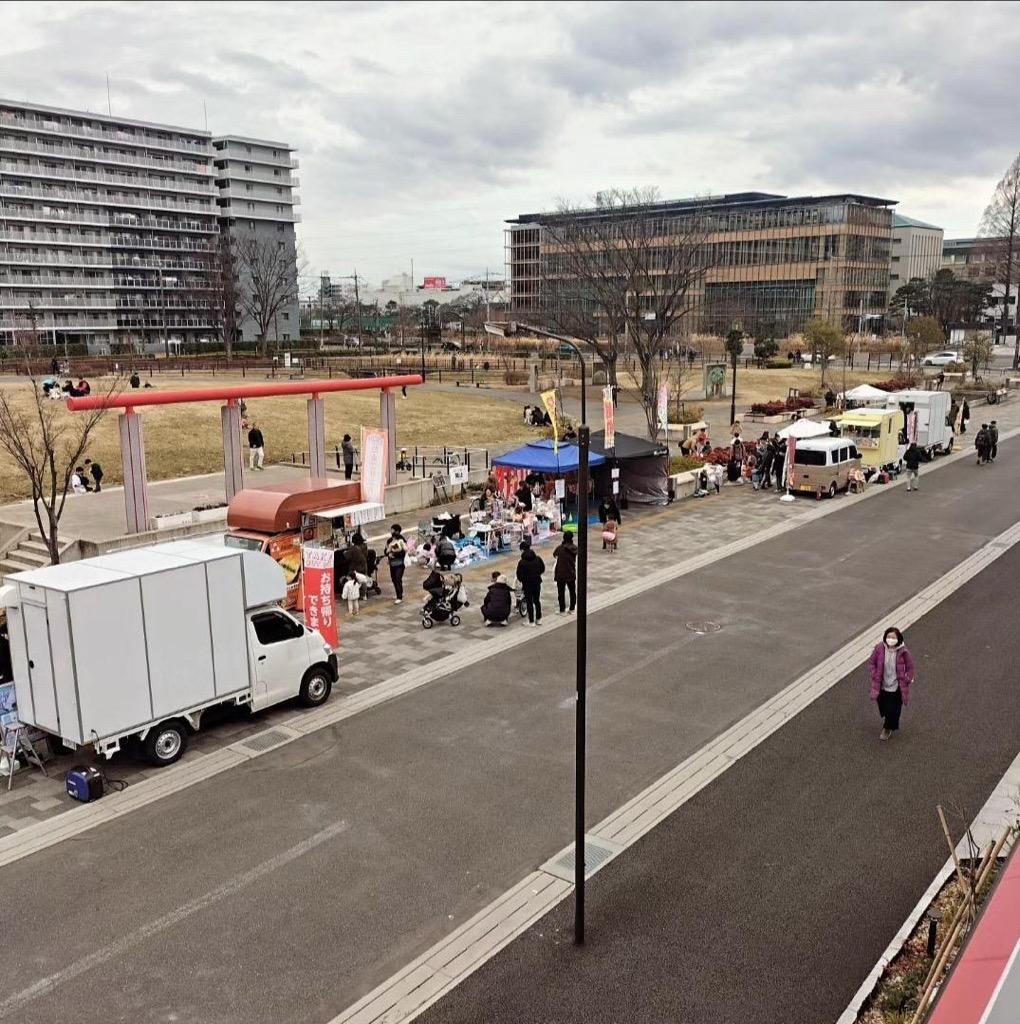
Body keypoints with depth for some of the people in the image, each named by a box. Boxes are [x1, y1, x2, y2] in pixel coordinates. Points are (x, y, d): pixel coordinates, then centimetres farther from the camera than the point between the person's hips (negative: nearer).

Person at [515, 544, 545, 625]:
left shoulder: (522, 562, -19)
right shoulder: (537, 559, -6)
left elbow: (519, 575, -14)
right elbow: (542, 569, 6)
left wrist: (522, 580, 7)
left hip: (527, 585, -4)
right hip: (537, 583, 4)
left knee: (529, 602, 8)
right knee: (537, 601, 19)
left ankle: (531, 621, 13)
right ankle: (539, 619, 25)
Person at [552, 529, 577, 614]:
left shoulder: (560, 548, -17)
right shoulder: (575, 548, -9)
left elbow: (554, 554, 2)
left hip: (561, 574, -3)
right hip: (571, 574, 3)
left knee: (561, 592, 10)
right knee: (572, 591, 19)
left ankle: (562, 610, 16)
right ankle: (572, 609, 27)